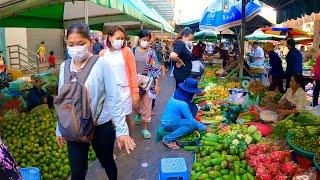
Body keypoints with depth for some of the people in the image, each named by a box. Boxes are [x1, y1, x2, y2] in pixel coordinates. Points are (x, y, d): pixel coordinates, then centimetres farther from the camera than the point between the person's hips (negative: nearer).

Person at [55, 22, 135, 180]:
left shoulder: (101, 64, -13)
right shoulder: (64, 67, -1)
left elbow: (113, 98, -13)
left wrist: (122, 130, -16)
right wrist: (60, 129, 13)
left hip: (101, 126, -3)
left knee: (107, 162, 19)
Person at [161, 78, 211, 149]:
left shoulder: (176, 95, 0)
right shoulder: (182, 104, -26)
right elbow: (191, 120, -23)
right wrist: (204, 128, -14)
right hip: (169, 124, -9)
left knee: (193, 108, 2)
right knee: (192, 124, -27)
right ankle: (168, 139, -14)